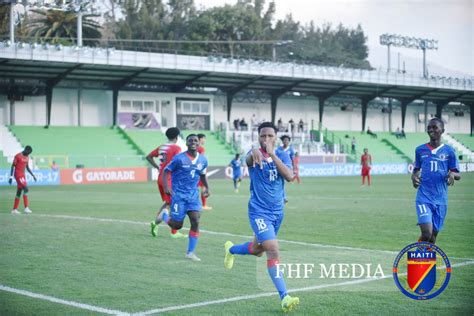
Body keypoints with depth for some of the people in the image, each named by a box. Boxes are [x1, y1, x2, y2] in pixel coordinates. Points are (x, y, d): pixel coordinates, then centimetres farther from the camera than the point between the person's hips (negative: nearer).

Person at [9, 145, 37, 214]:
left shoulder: (27, 157, 11)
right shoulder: (17, 156, -12)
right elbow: (13, 166, -9)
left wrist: (33, 175, 15)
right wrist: (11, 177, -12)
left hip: (23, 175, 8)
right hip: (18, 175, -8)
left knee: (19, 192, 10)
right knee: (26, 189, -19)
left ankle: (14, 209, 16)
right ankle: (26, 208, -22)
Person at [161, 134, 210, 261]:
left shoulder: (203, 160, 5)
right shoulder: (179, 158, -11)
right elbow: (166, 171, -4)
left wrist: (206, 187, 7)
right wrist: (166, 187, -17)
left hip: (193, 195, 4)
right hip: (179, 194, -4)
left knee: (195, 222, -11)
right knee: (177, 225, 0)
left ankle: (190, 252, -1)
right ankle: (165, 215, 34)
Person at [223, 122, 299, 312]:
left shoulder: (282, 155, 0)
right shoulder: (255, 156, -10)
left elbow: (290, 176, -19)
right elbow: (248, 159, -37)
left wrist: (272, 154, -27)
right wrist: (254, 152, -62)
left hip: (277, 211, 6)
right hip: (259, 211, -5)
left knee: (258, 250, 23)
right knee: (273, 251, -19)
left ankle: (231, 250, 54)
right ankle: (284, 298, -18)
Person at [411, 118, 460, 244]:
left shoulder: (449, 151, 4)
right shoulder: (420, 150, 7)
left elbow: (458, 175, 6)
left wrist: (452, 174, -17)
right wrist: (414, 177, -4)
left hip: (441, 199, 1)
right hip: (424, 197, -1)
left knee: (433, 236, 7)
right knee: (426, 234, -19)